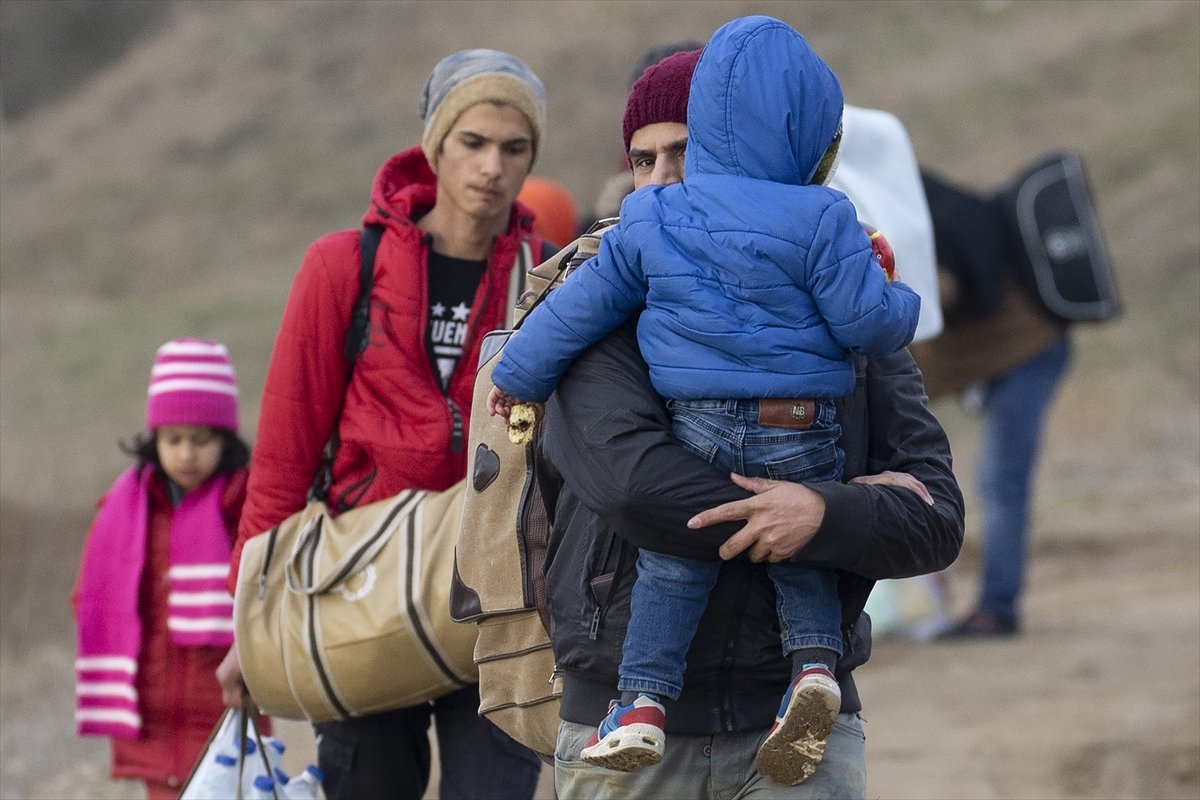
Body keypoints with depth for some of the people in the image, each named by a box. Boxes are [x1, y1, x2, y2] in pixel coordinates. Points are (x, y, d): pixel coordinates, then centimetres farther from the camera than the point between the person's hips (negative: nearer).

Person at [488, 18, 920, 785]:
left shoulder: (650, 221, 5)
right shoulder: (821, 222, -8)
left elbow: (582, 305, 11)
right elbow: (866, 320, -7)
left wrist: (522, 376, 23)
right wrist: (901, 303, 16)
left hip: (697, 429, 2)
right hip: (800, 435, -2)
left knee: (672, 564, 11)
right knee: (803, 557, 17)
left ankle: (644, 701, 2)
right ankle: (815, 663, -6)